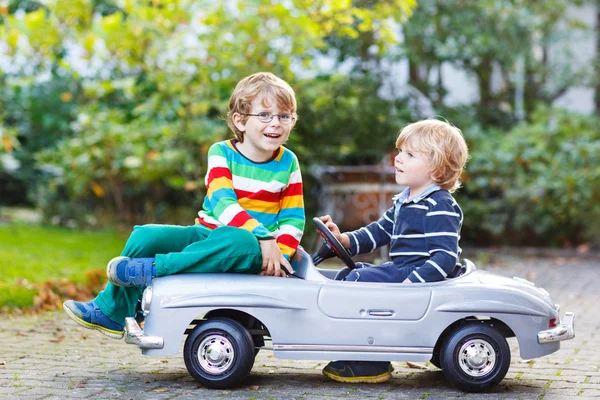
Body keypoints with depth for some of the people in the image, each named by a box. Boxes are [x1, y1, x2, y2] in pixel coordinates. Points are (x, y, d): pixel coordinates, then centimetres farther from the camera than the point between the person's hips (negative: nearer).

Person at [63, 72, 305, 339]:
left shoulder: (288, 163, 1)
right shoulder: (221, 154, -3)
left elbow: (293, 218, 2)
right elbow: (222, 203, -18)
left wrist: (279, 256, -17)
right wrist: (263, 236, -30)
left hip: (252, 249, -2)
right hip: (207, 232, 2)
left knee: (241, 241, -39)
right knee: (145, 236, -18)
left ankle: (150, 269, -32)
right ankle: (112, 315, -1)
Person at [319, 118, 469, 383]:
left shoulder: (440, 207, -15)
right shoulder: (404, 202, 17)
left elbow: (445, 256, -22)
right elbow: (378, 232, 25)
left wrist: (412, 282, -30)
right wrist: (344, 240, 9)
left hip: (423, 273, -11)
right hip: (400, 269, 11)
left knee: (359, 280, -22)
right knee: (346, 274, 15)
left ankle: (372, 364, -17)